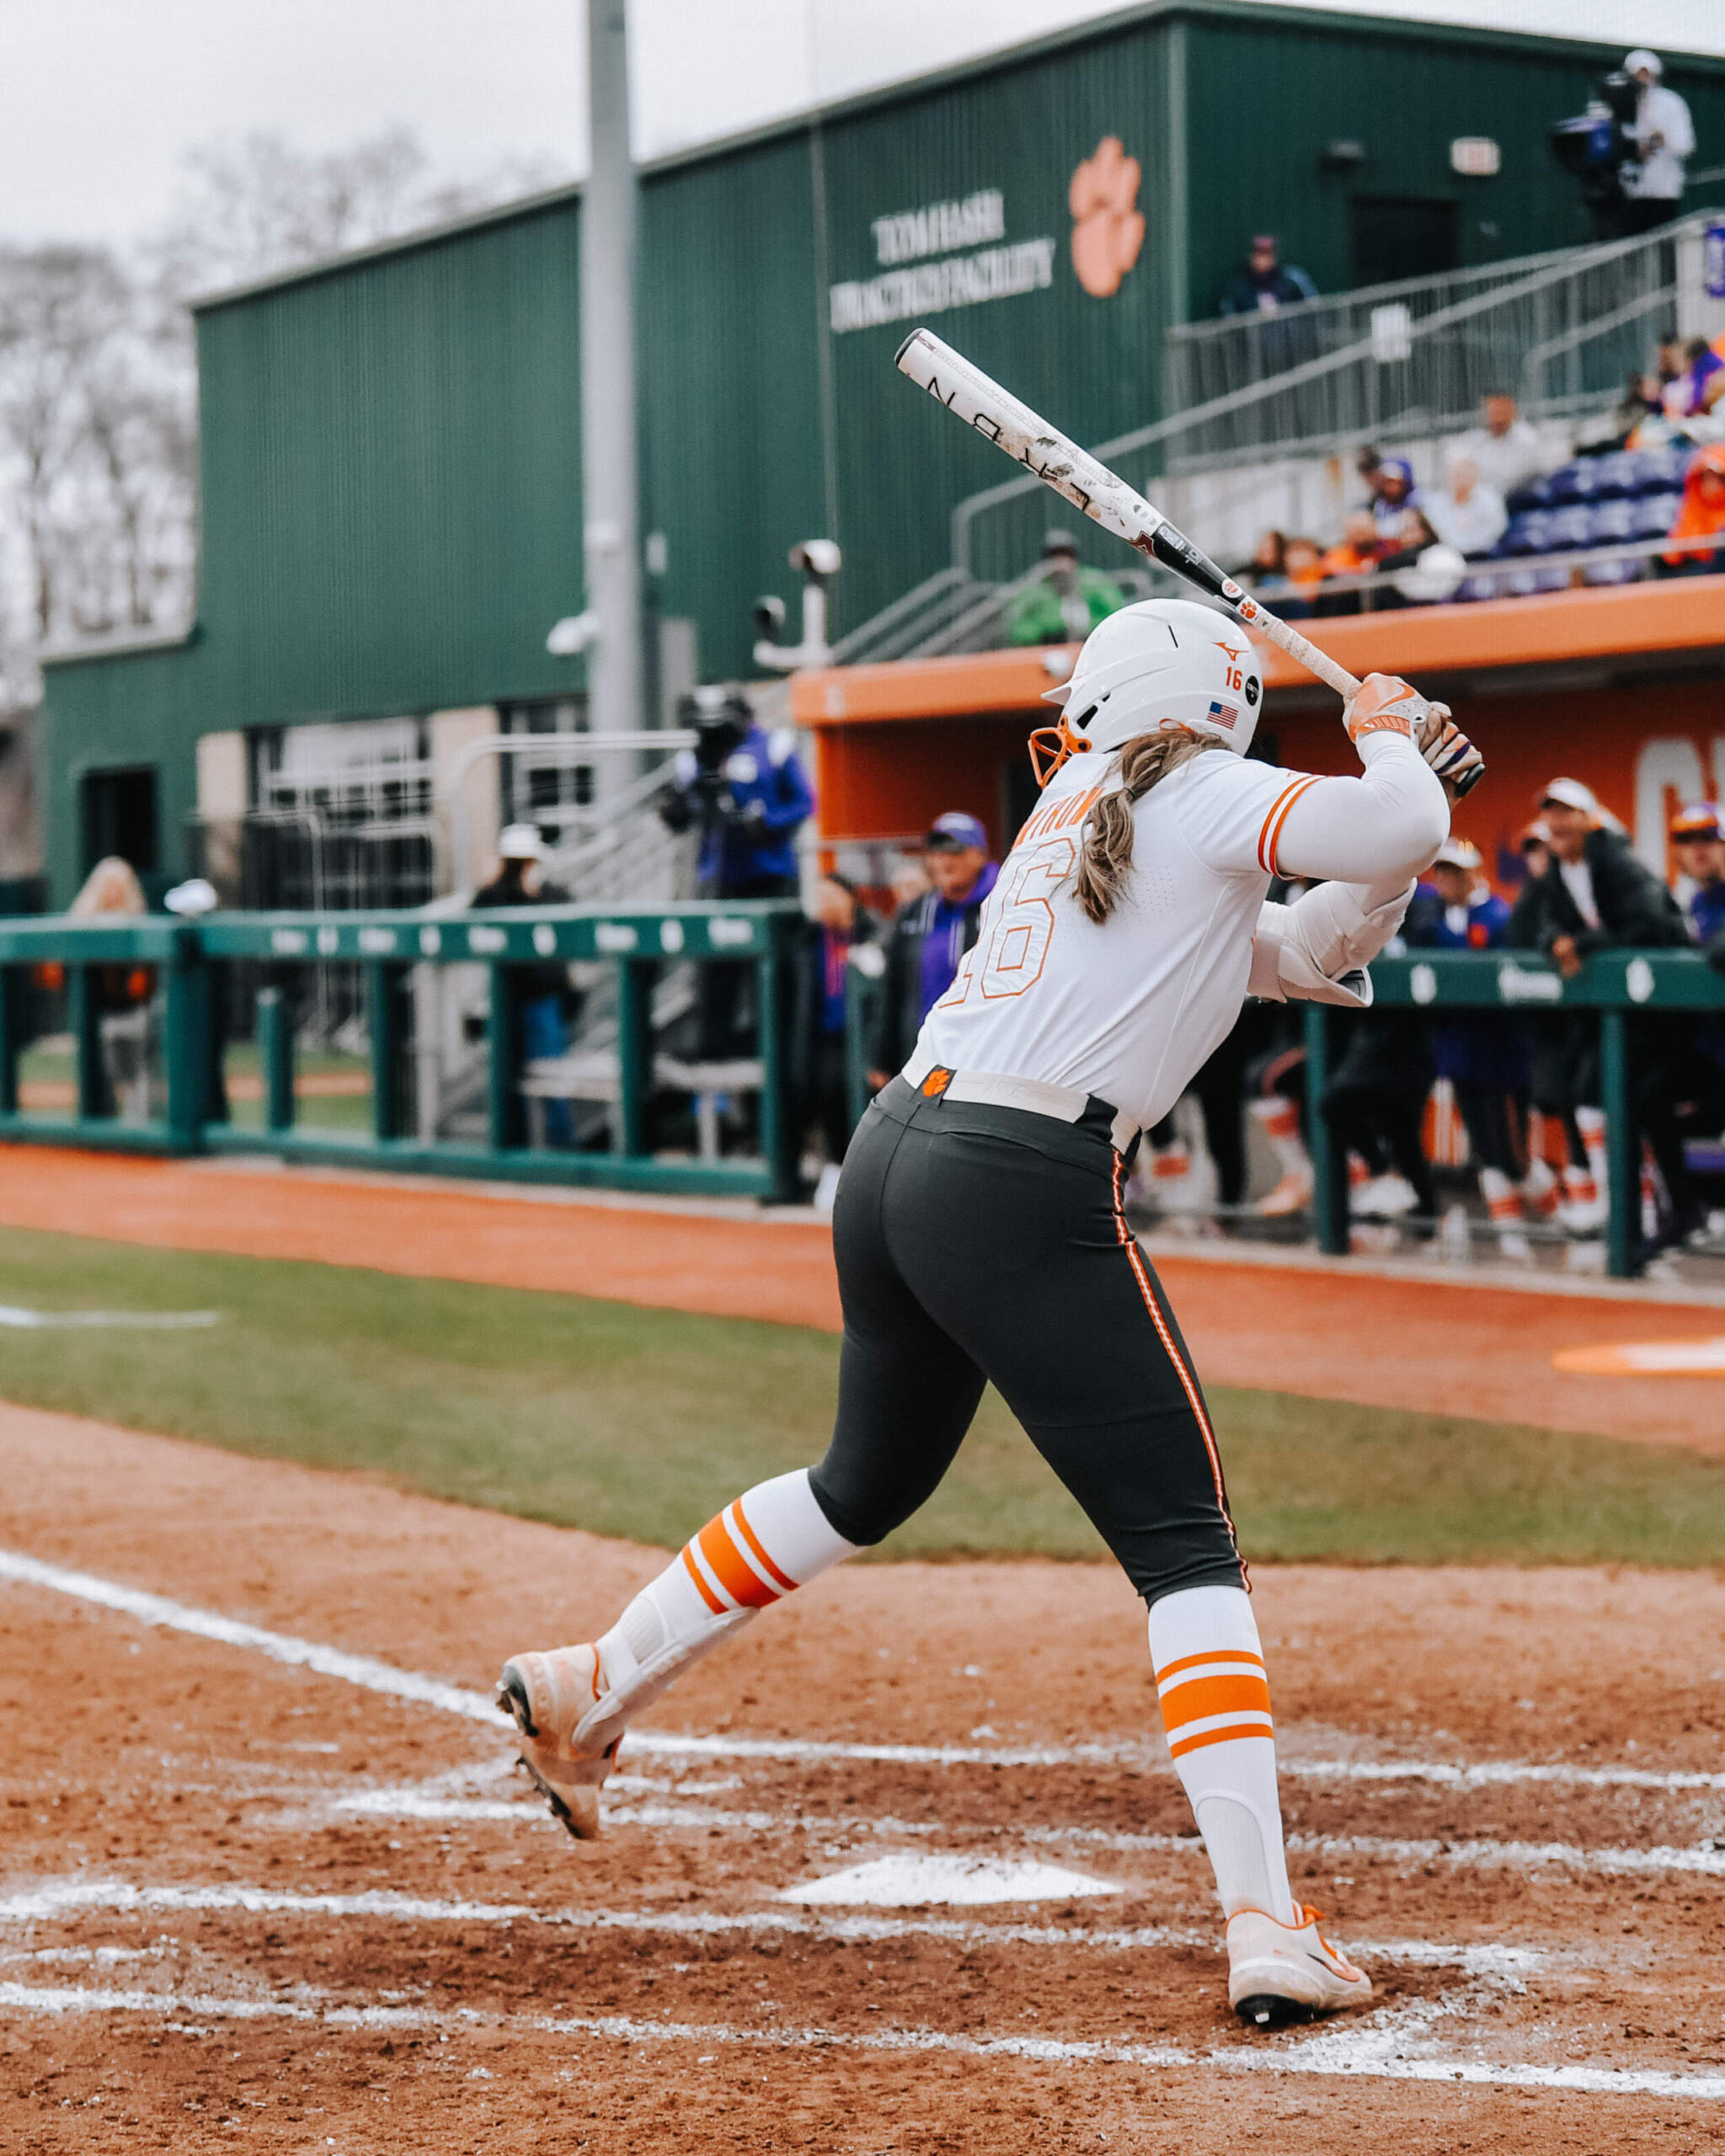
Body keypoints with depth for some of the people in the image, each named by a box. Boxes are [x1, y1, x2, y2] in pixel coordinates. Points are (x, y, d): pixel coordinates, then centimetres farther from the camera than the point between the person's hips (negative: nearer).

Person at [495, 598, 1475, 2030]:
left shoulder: (1082, 808, 23)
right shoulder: (1203, 798, 2)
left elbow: (1312, 953, 24)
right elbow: (1400, 834, -15)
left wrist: (1406, 783, 13)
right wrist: (1387, 745, 6)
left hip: (891, 1161, 8)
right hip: (1025, 1195, -8)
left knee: (867, 1484, 30)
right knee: (1185, 1547, -4)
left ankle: (592, 1687, 41)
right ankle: (1267, 1931, -11)